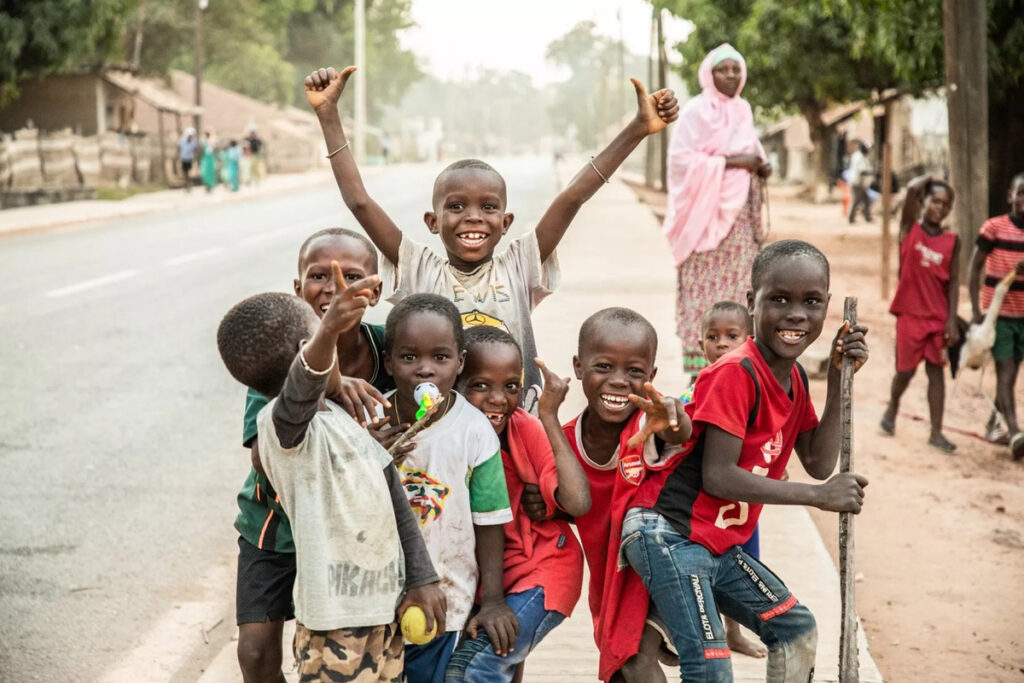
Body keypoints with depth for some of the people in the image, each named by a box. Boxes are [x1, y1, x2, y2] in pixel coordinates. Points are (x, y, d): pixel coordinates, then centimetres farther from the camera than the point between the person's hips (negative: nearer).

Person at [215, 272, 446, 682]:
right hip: (335, 625, -8)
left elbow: (394, 499, 12)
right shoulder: (283, 423, -18)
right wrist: (328, 333, -61)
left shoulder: (347, 420, 8)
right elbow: (302, 387, -41)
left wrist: (420, 578, 6)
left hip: (385, 609, 8)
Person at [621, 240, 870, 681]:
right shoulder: (736, 374, -20)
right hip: (668, 536, -9)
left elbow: (818, 463, 5)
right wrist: (818, 496, -20)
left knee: (796, 628, 16)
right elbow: (717, 476, -24)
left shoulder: (794, 378, 7)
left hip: (719, 545, 9)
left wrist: (839, 379, -3)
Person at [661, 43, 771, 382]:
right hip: (707, 213, -8)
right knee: (704, 290, -7)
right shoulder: (696, 111, -10)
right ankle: (699, 366, -3)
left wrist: (759, 164, 3)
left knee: (735, 285, 9)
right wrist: (732, 162, -20)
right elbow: (680, 158, -19)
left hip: (740, 212, 8)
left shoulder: (742, 110, 13)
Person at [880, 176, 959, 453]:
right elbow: (912, 190, -18)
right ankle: (892, 408, 34)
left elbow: (954, 282, 2)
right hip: (910, 313, -2)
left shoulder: (952, 241, 3)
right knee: (906, 370, 4)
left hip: (938, 316, 2)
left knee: (936, 371, 1)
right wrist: (925, 182, 2)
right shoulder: (910, 230, -3)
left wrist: (952, 320, -4)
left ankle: (936, 433, 3)